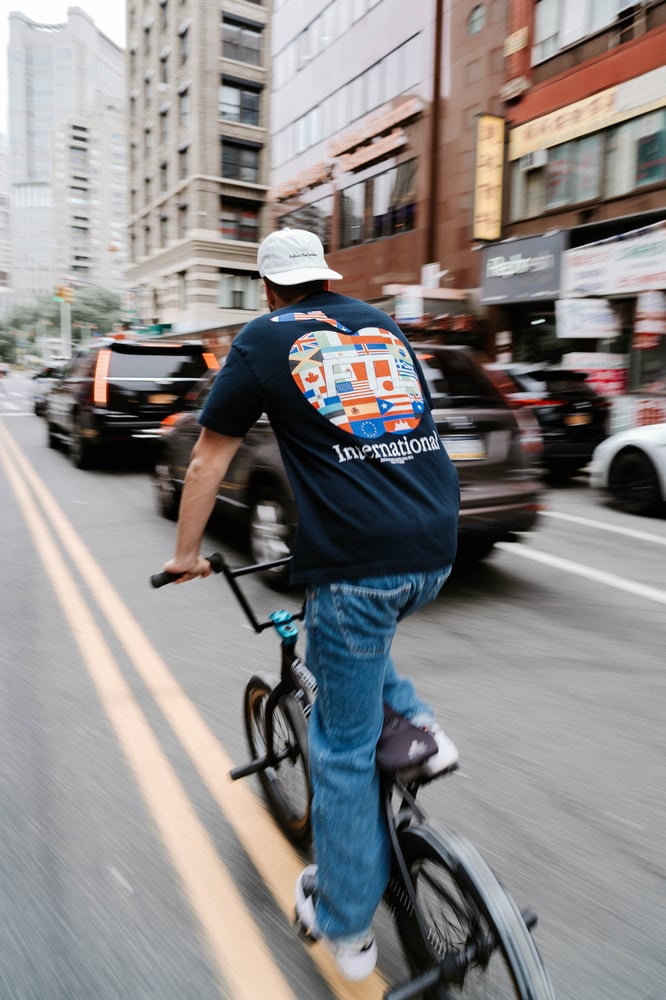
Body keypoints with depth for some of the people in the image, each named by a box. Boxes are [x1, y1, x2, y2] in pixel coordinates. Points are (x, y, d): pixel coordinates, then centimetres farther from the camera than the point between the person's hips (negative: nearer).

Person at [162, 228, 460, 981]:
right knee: (358, 641, 35)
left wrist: (185, 553, 22)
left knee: (344, 746, 10)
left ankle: (345, 928, 27)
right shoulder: (383, 326, 20)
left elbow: (209, 459, 10)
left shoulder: (262, 341, 7)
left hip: (356, 558, -5)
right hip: (436, 548, 6)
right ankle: (418, 725, 18)